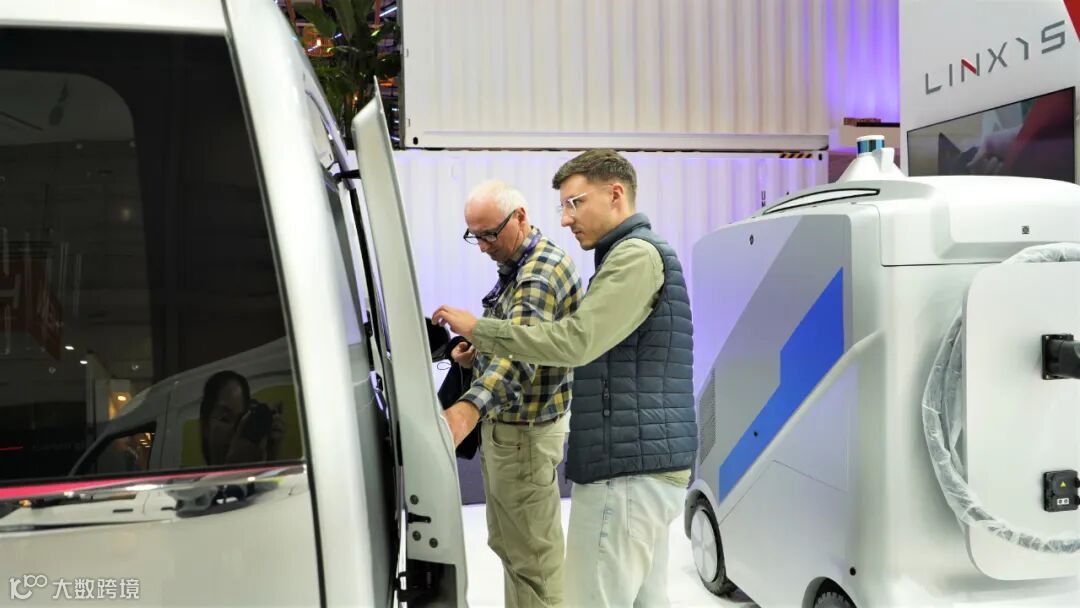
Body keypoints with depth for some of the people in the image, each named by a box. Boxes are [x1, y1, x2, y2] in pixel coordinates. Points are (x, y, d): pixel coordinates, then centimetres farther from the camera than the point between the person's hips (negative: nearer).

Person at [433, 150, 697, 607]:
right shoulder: (642, 254, 22)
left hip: (628, 470, -11)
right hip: (651, 465, 11)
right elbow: (590, 346, 20)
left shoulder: (636, 254, -12)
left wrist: (478, 329, -13)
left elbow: (576, 341, -22)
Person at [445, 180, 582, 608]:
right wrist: (477, 354, 3)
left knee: (533, 556, 0)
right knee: (506, 544, 20)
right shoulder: (514, 267, 12)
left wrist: (469, 409, -52)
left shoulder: (544, 269, -20)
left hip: (525, 431, -10)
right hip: (502, 425, 10)